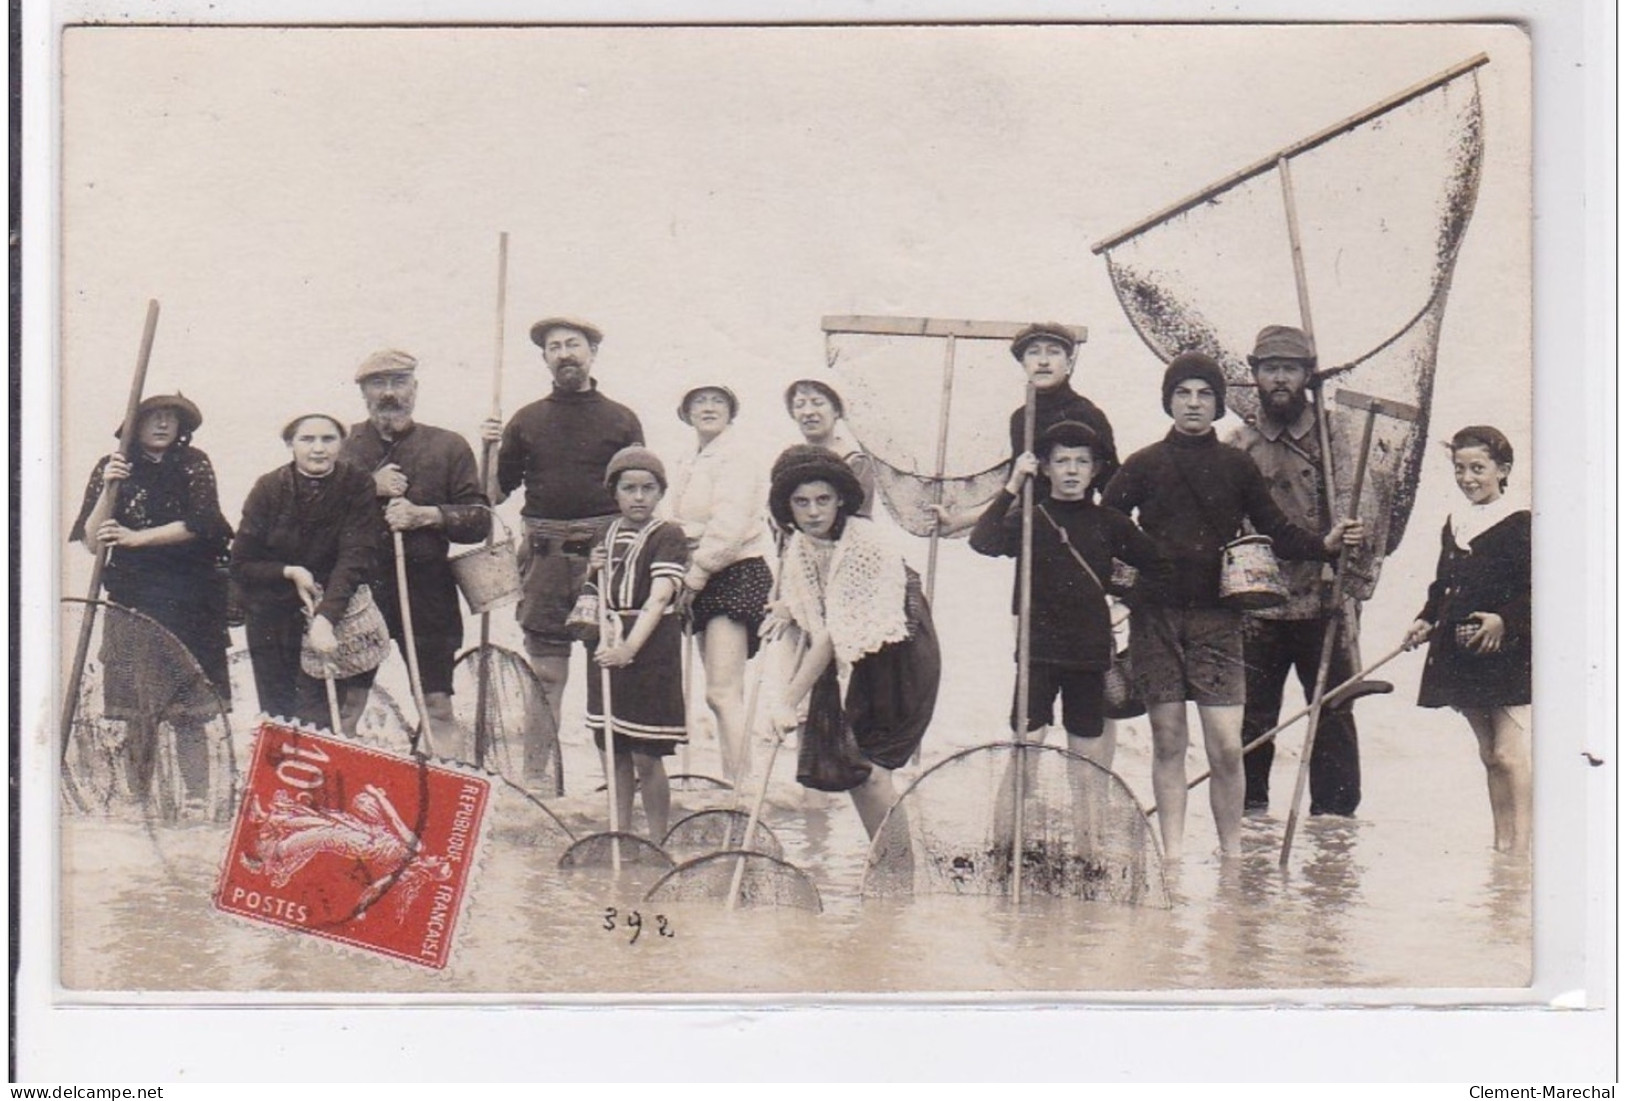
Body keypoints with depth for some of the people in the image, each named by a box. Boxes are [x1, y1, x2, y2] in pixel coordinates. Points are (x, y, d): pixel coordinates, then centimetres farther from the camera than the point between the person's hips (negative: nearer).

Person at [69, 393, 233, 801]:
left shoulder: (193, 464, 7)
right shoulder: (112, 468, 10)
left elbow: (199, 523, -7)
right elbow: (92, 541, 4)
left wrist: (137, 538, -11)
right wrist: (108, 489, -9)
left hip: (188, 601, -1)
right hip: (132, 599, 1)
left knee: (188, 711, -7)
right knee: (138, 709, -2)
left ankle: (196, 798, -7)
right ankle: (139, 798, 4)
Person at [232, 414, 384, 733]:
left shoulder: (359, 487, -10)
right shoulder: (269, 488, -7)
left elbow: (356, 559, -19)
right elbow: (241, 565, -2)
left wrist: (326, 618, -31)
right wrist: (290, 572, -19)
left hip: (339, 615, -1)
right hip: (274, 621, 1)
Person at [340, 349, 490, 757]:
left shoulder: (448, 447, 7)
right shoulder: (344, 444, 9)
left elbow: (479, 519, 3)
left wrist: (424, 515, -12)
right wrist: (368, 488, -12)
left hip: (426, 589, -1)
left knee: (437, 704, -3)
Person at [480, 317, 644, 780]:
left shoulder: (621, 420, 9)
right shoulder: (527, 421, 12)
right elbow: (496, 492, 14)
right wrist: (490, 451, -3)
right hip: (545, 554, 1)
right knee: (545, 671, 2)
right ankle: (534, 773, 6)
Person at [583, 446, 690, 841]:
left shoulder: (668, 536, -8)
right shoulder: (605, 535, 12)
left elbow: (658, 598, -20)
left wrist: (630, 647, -33)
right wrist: (592, 569, 2)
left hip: (649, 654, -6)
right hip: (606, 650, 6)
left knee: (646, 757, -4)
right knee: (614, 756, 11)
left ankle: (657, 844, 5)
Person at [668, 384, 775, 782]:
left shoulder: (735, 456, -8)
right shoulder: (690, 465, 20)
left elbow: (729, 524, -17)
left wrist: (695, 576, -15)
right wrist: (688, 578, 8)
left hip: (736, 574, -9)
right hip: (704, 583, 9)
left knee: (722, 693, -17)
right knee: (724, 694, 9)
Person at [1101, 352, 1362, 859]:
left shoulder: (1237, 466, 9)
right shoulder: (1143, 465, 6)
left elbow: (1276, 530, 10)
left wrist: (1324, 544, -7)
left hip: (1216, 615, 0)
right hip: (1155, 613, 0)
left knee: (1226, 746, -8)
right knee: (1168, 741, 3)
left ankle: (1232, 851, 4)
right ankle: (1173, 852, 9)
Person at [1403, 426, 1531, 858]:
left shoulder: (1518, 524, -9)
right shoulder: (1454, 522, 14)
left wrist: (1504, 621, -24)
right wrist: (1425, 621, 8)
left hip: (1507, 650, -8)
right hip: (1461, 652, 8)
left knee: (1510, 753, -10)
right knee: (1489, 754, 13)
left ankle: (1521, 848, -9)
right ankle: (1501, 845, 19)